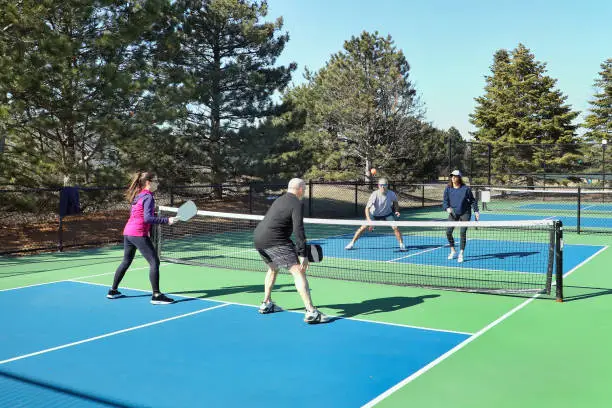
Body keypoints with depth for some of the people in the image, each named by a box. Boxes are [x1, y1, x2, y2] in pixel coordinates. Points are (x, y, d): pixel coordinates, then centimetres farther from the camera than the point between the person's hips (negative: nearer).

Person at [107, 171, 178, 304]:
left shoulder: (137, 196, 15)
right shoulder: (148, 197, -12)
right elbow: (147, 218, -21)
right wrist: (166, 220, -22)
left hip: (127, 232, 9)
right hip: (139, 234, -9)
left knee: (126, 262, 22)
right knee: (154, 262, -7)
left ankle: (113, 291, 30)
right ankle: (156, 295, -10)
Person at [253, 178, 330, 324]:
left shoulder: (279, 200, 22)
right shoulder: (297, 204, -6)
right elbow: (298, 230, -17)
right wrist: (303, 254, -17)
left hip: (258, 237, 10)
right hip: (274, 240, -9)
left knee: (273, 268, 31)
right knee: (298, 271, -10)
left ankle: (266, 304, 36)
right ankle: (311, 312, -18)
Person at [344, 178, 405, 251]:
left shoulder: (392, 194, -23)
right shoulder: (375, 195, -31)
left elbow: (396, 202, 3)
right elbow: (367, 208, -36)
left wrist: (397, 211, -15)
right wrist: (369, 220, -48)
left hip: (387, 214, 1)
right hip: (374, 214, -1)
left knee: (395, 228, -18)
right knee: (363, 227, -10)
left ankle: (402, 245, 0)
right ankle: (352, 243, 6)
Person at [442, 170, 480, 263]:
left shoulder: (466, 189, -4)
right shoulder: (448, 189, 1)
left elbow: (472, 200, 4)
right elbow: (445, 201, 0)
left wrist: (476, 211, -3)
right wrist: (447, 208, -19)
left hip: (465, 213, -2)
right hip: (453, 213, 2)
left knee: (463, 232, -8)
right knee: (448, 232, -5)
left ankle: (461, 254, 4)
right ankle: (453, 251, 18)